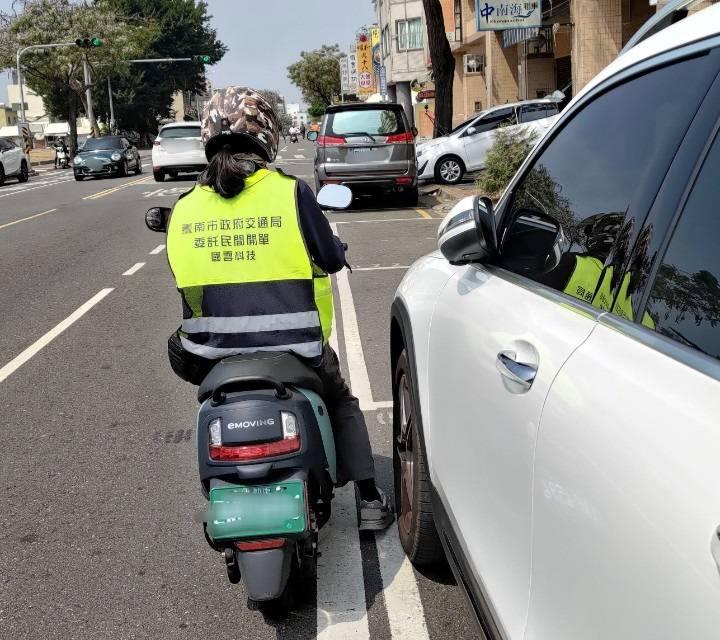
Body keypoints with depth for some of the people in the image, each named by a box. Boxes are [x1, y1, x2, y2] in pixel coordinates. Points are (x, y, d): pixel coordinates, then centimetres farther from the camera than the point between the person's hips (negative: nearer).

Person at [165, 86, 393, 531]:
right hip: (295, 352, -2)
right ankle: (370, 499, 25)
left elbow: (186, 277, 10)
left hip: (215, 357, 2)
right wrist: (335, 247, 23)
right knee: (342, 403, 27)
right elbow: (332, 259, -1)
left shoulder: (183, 209, 0)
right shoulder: (291, 193, -9)